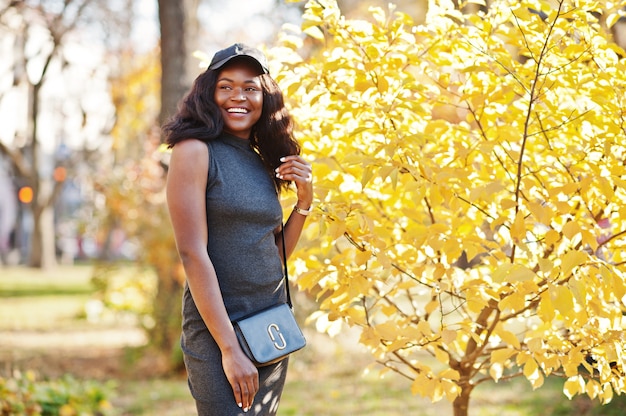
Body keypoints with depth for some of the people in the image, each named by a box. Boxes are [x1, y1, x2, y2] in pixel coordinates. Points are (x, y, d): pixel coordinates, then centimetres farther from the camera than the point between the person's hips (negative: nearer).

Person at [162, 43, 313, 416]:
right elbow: (193, 253, -15)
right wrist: (229, 349, -18)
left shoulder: (264, 162, 11)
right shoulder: (195, 151, -9)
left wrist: (304, 201, 2)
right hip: (218, 334, -7)